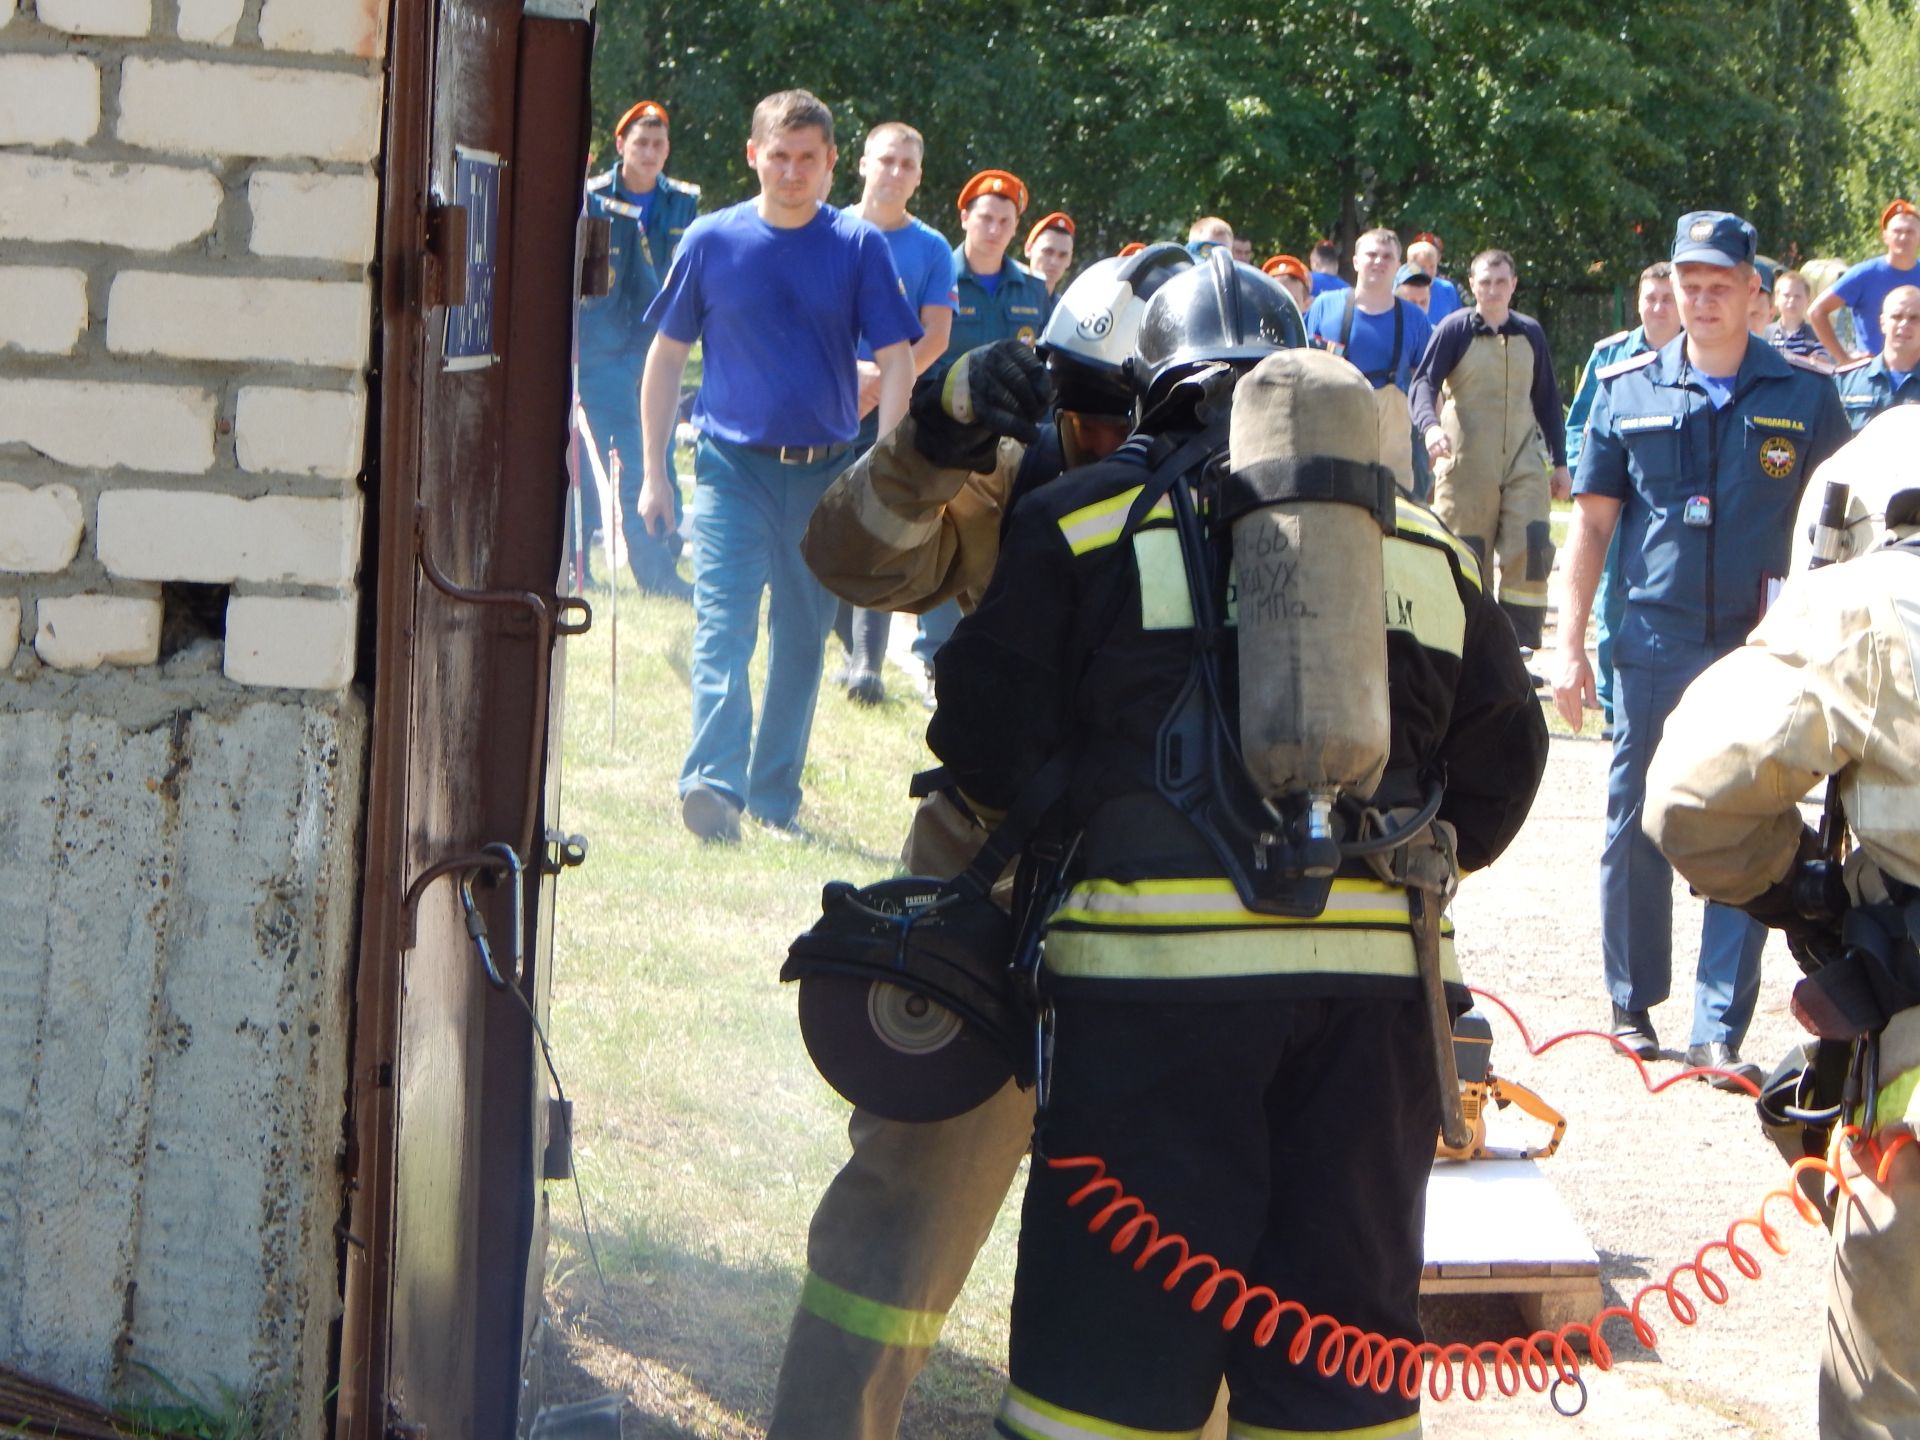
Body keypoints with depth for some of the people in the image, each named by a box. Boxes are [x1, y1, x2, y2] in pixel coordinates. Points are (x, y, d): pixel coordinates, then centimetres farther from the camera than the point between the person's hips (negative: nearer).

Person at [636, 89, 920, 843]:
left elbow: (897, 361, 0)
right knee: (723, 624, -16)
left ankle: (775, 798, 21)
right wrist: (654, 474, 5)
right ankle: (714, 785, -28)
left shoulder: (860, 247, 1)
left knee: (803, 636, 10)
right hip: (732, 466, -2)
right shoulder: (712, 240, 1)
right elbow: (667, 357, 8)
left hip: (826, 470, 2)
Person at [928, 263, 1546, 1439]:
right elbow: (1502, 761, 18)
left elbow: (988, 740, 2)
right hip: (1374, 971, 3)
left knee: (1117, 1340, 3)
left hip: (1158, 964, -3)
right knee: (1346, 1344, 13)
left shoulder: (1084, 522, 4)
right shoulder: (1427, 546, 15)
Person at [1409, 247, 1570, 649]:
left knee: (1531, 551, -11)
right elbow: (1424, 382, -8)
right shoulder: (1455, 329, 0)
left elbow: (1546, 401, 19)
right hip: (1466, 463, -3)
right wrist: (1429, 425, -29)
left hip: (1524, 462, 3)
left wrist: (1560, 463, 18)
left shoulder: (1530, 333, 12)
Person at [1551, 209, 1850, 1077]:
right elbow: (1591, 520, 7)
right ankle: (1633, 1004, 22)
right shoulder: (1628, 390, 5)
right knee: (1636, 829, 7)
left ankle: (1719, 1030, 1)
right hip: (1652, 643, 1)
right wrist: (1570, 644, 2)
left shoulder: (1804, 396, 4)